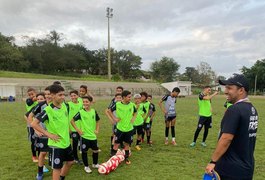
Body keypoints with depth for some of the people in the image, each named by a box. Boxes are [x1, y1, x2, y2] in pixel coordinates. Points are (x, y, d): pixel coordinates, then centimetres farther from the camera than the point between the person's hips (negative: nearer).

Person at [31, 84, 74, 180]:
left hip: (66, 142, 7)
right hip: (56, 144, -7)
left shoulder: (64, 106, -1)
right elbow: (34, 124, -20)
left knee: (70, 162, 20)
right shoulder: (48, 110, -21)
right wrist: (49, 134, -20)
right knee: (57, 168, 5)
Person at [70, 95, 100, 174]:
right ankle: (86, 166, 28)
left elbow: (97, 121, 13)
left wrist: (97, 129, 5)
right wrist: (77, 129, -11)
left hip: (93, 135, 3)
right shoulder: (80, 112, -13)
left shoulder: (94, 111, -2)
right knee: (84, 151, 9)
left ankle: (95, 164, 36)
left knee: (95, 150, 13)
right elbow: (72, 121, -8)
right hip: (84, 136, -3)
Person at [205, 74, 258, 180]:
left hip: (230, 169, -8)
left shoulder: (234, 109, -21)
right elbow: (244, 137, 13)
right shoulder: (252, 109, 6)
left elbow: (226, 138, -25)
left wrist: (213, 161, -19)